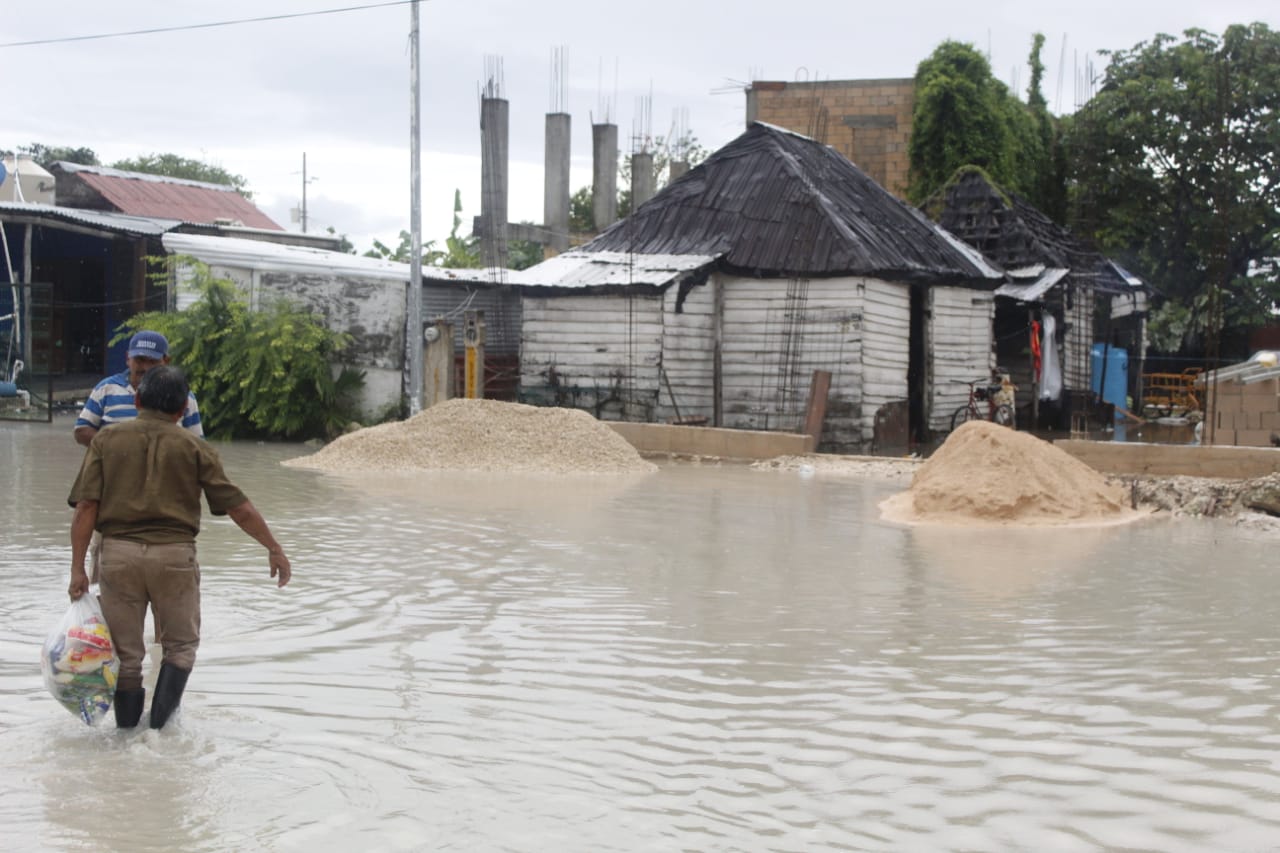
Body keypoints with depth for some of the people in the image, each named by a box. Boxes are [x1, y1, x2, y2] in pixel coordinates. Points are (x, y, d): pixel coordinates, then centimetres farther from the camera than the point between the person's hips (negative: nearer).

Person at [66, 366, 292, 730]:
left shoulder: (106, 440, 5)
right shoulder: (194, 447, 2)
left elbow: (86, 508, -3)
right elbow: (239, 508, 2)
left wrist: (78, 568, -2)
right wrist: (274, 548, 12)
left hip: (119, 551, 1)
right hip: (175, 553, -1)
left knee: (125, 653, 11)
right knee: (180, 644, 16)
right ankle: (160, 727, 4)